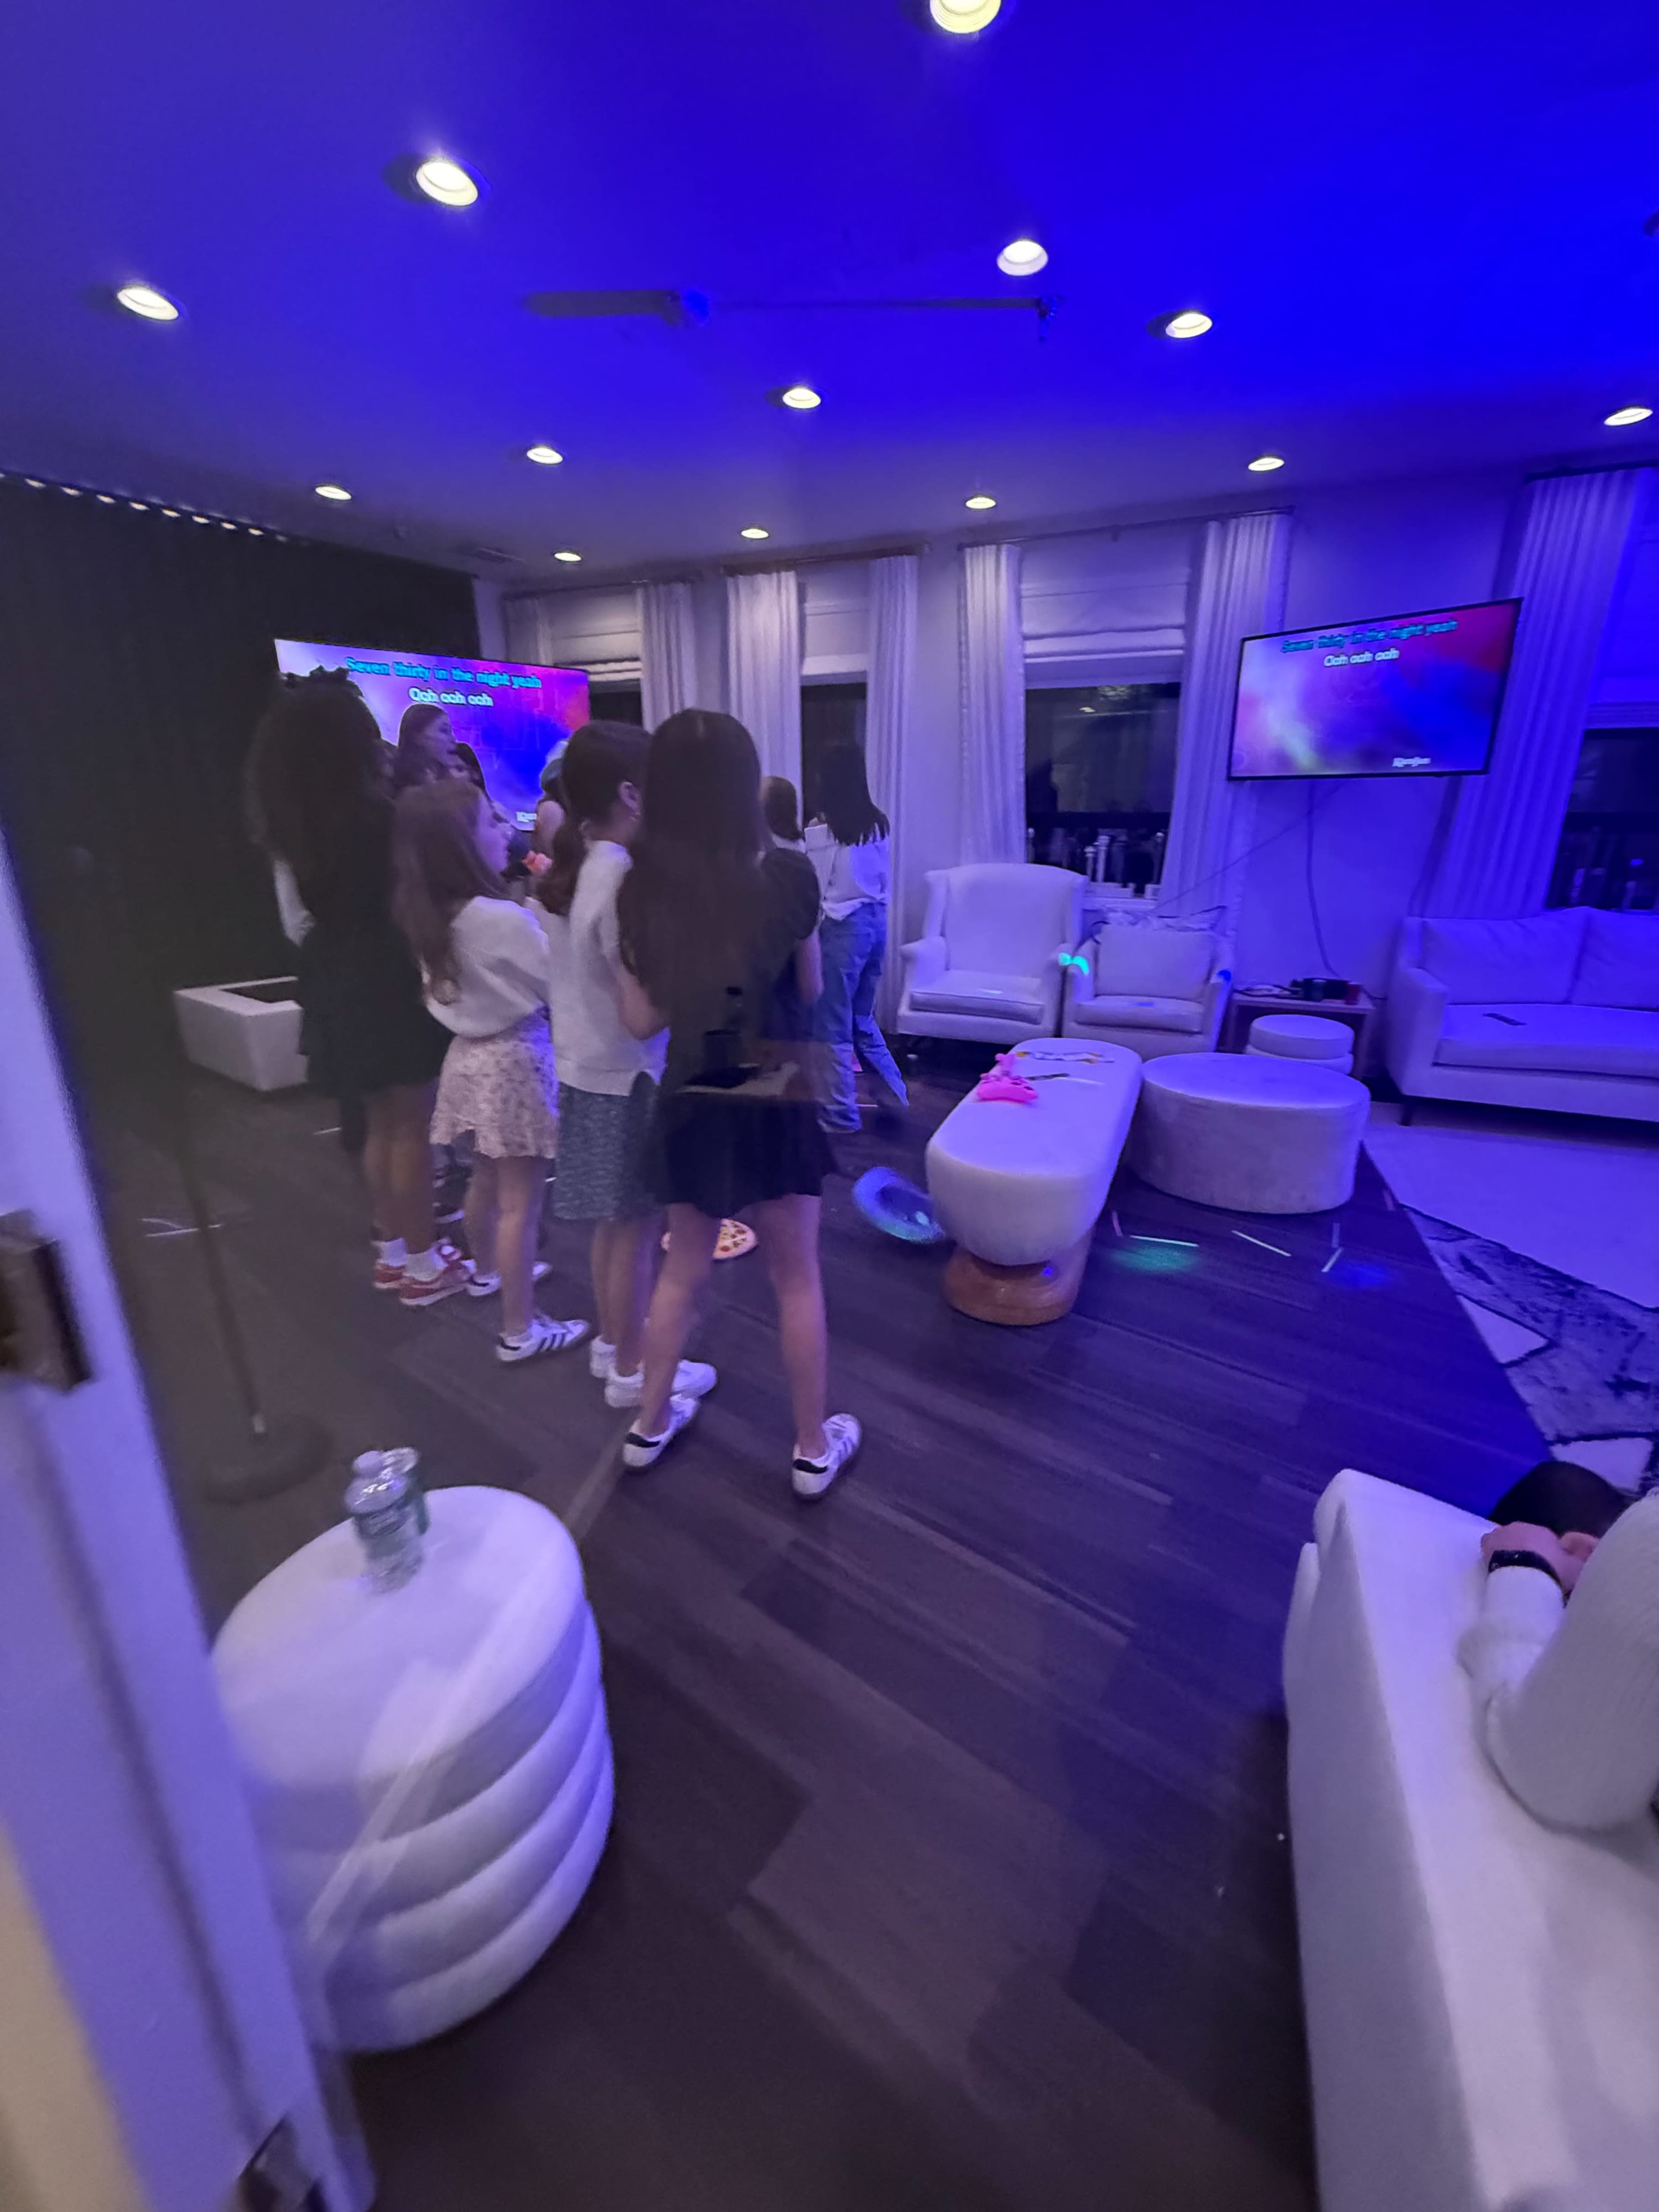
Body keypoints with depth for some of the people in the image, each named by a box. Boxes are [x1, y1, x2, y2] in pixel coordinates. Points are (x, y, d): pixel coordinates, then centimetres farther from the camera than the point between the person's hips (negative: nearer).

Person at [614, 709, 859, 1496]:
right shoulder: (786, 874, -13)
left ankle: (650, 1424, 39)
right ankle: (813, 1449, 29)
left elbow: (642, 1017, -2)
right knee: (797, 1280, 13)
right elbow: (810, 989, 0)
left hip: (690, 1103, 3)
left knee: (682, 1269, 22)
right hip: (776, 1103, -3)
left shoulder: (640, 888, -6)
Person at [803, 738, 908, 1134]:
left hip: (843, 927, -7)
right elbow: (886, 879, 13)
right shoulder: (877, 822, 5)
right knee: (862, 1018, 22)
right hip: (877, 922, 7)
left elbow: (815, 890, -10)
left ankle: (840, 1114, 13)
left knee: (834, 1026, 5)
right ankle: (893, 1092, 27)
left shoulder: (821, 829, -15)